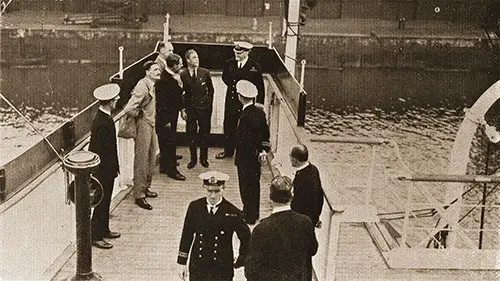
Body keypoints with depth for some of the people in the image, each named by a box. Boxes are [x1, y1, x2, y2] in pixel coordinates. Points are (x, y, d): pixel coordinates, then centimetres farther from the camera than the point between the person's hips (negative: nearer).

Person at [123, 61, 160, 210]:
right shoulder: (143, 86, -23)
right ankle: (139, 195, 6)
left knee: (151, 158, 18)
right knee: (141, 161, -2)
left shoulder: (151, 85, 7)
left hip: (151, 125, 10)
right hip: (143, 125, -10)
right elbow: (129, 109, -30)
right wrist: (139, 116, -10)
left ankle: (145, 188, 33)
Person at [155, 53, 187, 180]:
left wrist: (182, 109, 7)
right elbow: (161, 101, -22)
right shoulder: (163, 79, -24)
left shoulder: (175, 76, 3)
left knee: (168, 142, 18)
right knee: (168, 142, -1)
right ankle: (171, 170, 8)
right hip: (165, 116, -9)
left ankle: (164, 166, 30)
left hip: (173, 114, 9)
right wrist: (166, 121, -19)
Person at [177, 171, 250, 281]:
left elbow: (246, 238, 2)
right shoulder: (195, 207, -3)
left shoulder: (232, 213, -12)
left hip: (222, 272, -3)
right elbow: (186, 236, 5)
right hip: (197, 268, 3)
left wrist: (240, 262, 5)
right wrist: (182, 263, 6)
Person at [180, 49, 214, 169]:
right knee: (191, 134, 4)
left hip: (204, 107, 1)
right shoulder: (183, 75, -5)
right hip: (190, 108, -1)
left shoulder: (205, 73, -2)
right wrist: (183, 107, -1)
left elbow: (211, 90, 8)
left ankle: (203, 158, 22)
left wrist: (209, 103, 6)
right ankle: (193, 159, 18)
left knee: (204, 133, 8)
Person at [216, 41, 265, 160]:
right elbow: (225, 77, 18)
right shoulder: (229, 63, -1)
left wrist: (259, 104, -9)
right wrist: (233, 86, 6)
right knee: (229, 126, 14)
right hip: (231, 100, 4)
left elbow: (260, 87, -7)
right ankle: (228, 151, 31)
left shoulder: (255, 67, -12)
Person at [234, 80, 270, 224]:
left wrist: (257, 153, -12)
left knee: (246, 187, 7)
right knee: (255, 184, 21)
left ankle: (249, 216, 18)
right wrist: (264, 150, 10)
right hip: (256, 157, 8)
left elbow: (245, 140, -24)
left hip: (246, 158, -8)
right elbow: (265, 133, 7)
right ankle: (254, 213, 36)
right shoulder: (260, 111, -1)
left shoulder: (245, 116, -26)